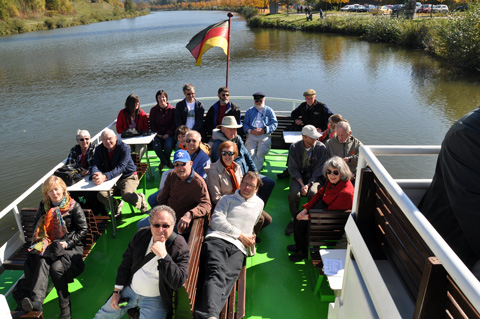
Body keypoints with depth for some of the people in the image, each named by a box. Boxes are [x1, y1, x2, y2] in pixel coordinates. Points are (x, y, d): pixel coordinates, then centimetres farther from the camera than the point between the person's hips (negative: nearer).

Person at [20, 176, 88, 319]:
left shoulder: (73, 206, -2)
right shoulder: (44, 206, 11)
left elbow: (83, 229, -2)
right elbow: (37, 227, 22)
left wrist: (67, 243, -12)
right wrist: (43, 242, 4)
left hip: (70, 246, -3)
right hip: (48, 245, 4)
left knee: (56, 267, -29)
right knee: (42, 261, -30)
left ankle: (65, 306, -20)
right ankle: (36, 299, -45)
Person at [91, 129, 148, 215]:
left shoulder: (124, 148, -18)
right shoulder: (99, 149, -1)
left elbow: (120, 168, -29)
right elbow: (96, 165, -11)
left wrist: (105, 176, -47)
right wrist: (95, 176, -38)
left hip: (128, 176, -4)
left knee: (127, 195, -32)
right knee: (101, 195, -23)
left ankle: (140, 200, 4)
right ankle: (116, 206, 10)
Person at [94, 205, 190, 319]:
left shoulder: (181, 248, -22)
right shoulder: (141, 235, -6)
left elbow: (178, 283, -29)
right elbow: (126, 263, 5)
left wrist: (163, 255, -36)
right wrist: (116, 291, 5)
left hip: (155, 300, -4)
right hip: (130, 290, 4)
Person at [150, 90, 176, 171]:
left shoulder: (172, 109, 3)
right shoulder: (153, 110, 9)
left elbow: (174, 124, 1)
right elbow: (152, 124, 9)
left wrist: (168, 134, -12)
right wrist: (157, 134, -7)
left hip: (169, 134, -1)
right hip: (158, 134, 2)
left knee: (168, 146, -29)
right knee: (156, 147, -27)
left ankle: (163, 161, 4)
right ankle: (167, 162, -1)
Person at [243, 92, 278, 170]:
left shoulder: (269, 110, 18)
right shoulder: (249, 111, 24)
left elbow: (274, 123, 7)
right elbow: (245, 124, 13)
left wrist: (264, 130, -9)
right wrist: (250, 131, -9)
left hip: (265, 135, -1)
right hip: (251, 135, 2)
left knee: (260, 154, -25)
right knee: (250, 153, -23)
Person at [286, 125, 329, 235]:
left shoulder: (321, 147, -7)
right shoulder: (294, 147, -5)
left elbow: (319, 169, -7)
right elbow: (293, 169, -5)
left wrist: (308, 184, -18)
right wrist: (302, 184, -18)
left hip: (314, 177, -1)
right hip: (298, 176, 1)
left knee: (313, 193, -32)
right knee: (294, 193, -29)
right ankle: (294, 218, -3)